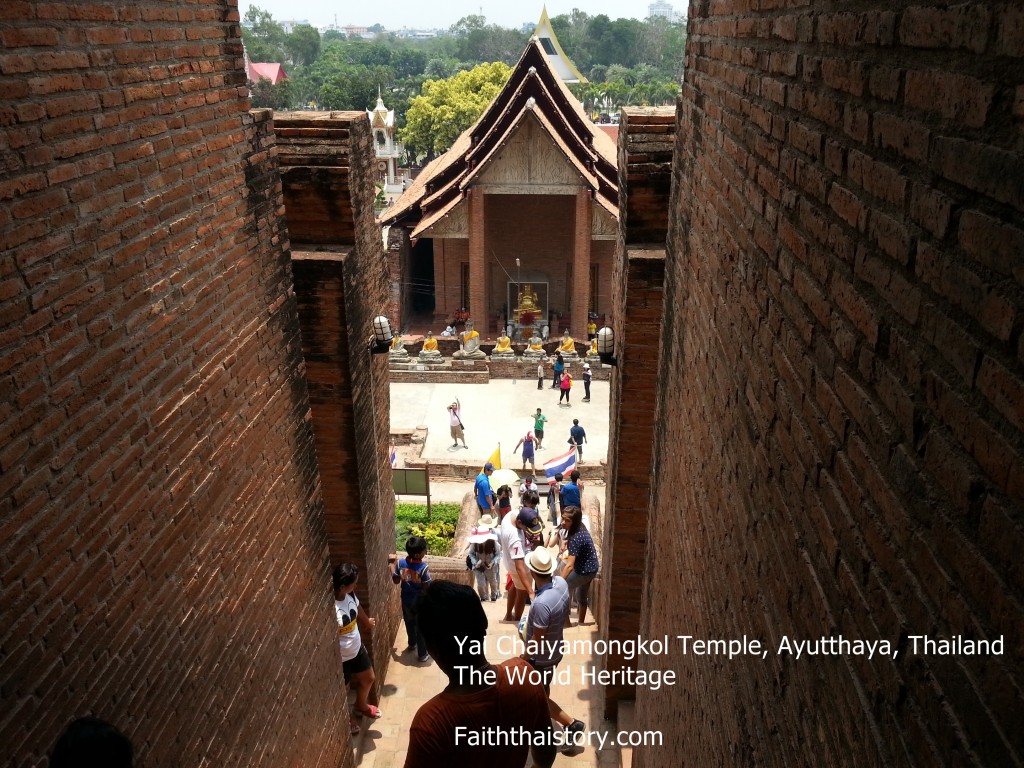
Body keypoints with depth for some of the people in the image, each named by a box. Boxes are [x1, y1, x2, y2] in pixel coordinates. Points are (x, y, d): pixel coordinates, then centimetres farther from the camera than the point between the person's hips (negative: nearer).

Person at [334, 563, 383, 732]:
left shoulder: (349, 595, -11)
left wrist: (368, 622, 31)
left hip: (357, 649, 7)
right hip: (340, 658, -7)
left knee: (368, 678, 26)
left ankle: (361, 706, 55)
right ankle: (346, 717, 49)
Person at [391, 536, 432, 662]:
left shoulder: (400, 563, -16)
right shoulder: (423, 568, -28)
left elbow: (396, 580, -2)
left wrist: (392, 564, 11)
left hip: (406, 600, 5)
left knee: (409, 623, 29)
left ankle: (412, 644, 52)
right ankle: (422, 654, 28)